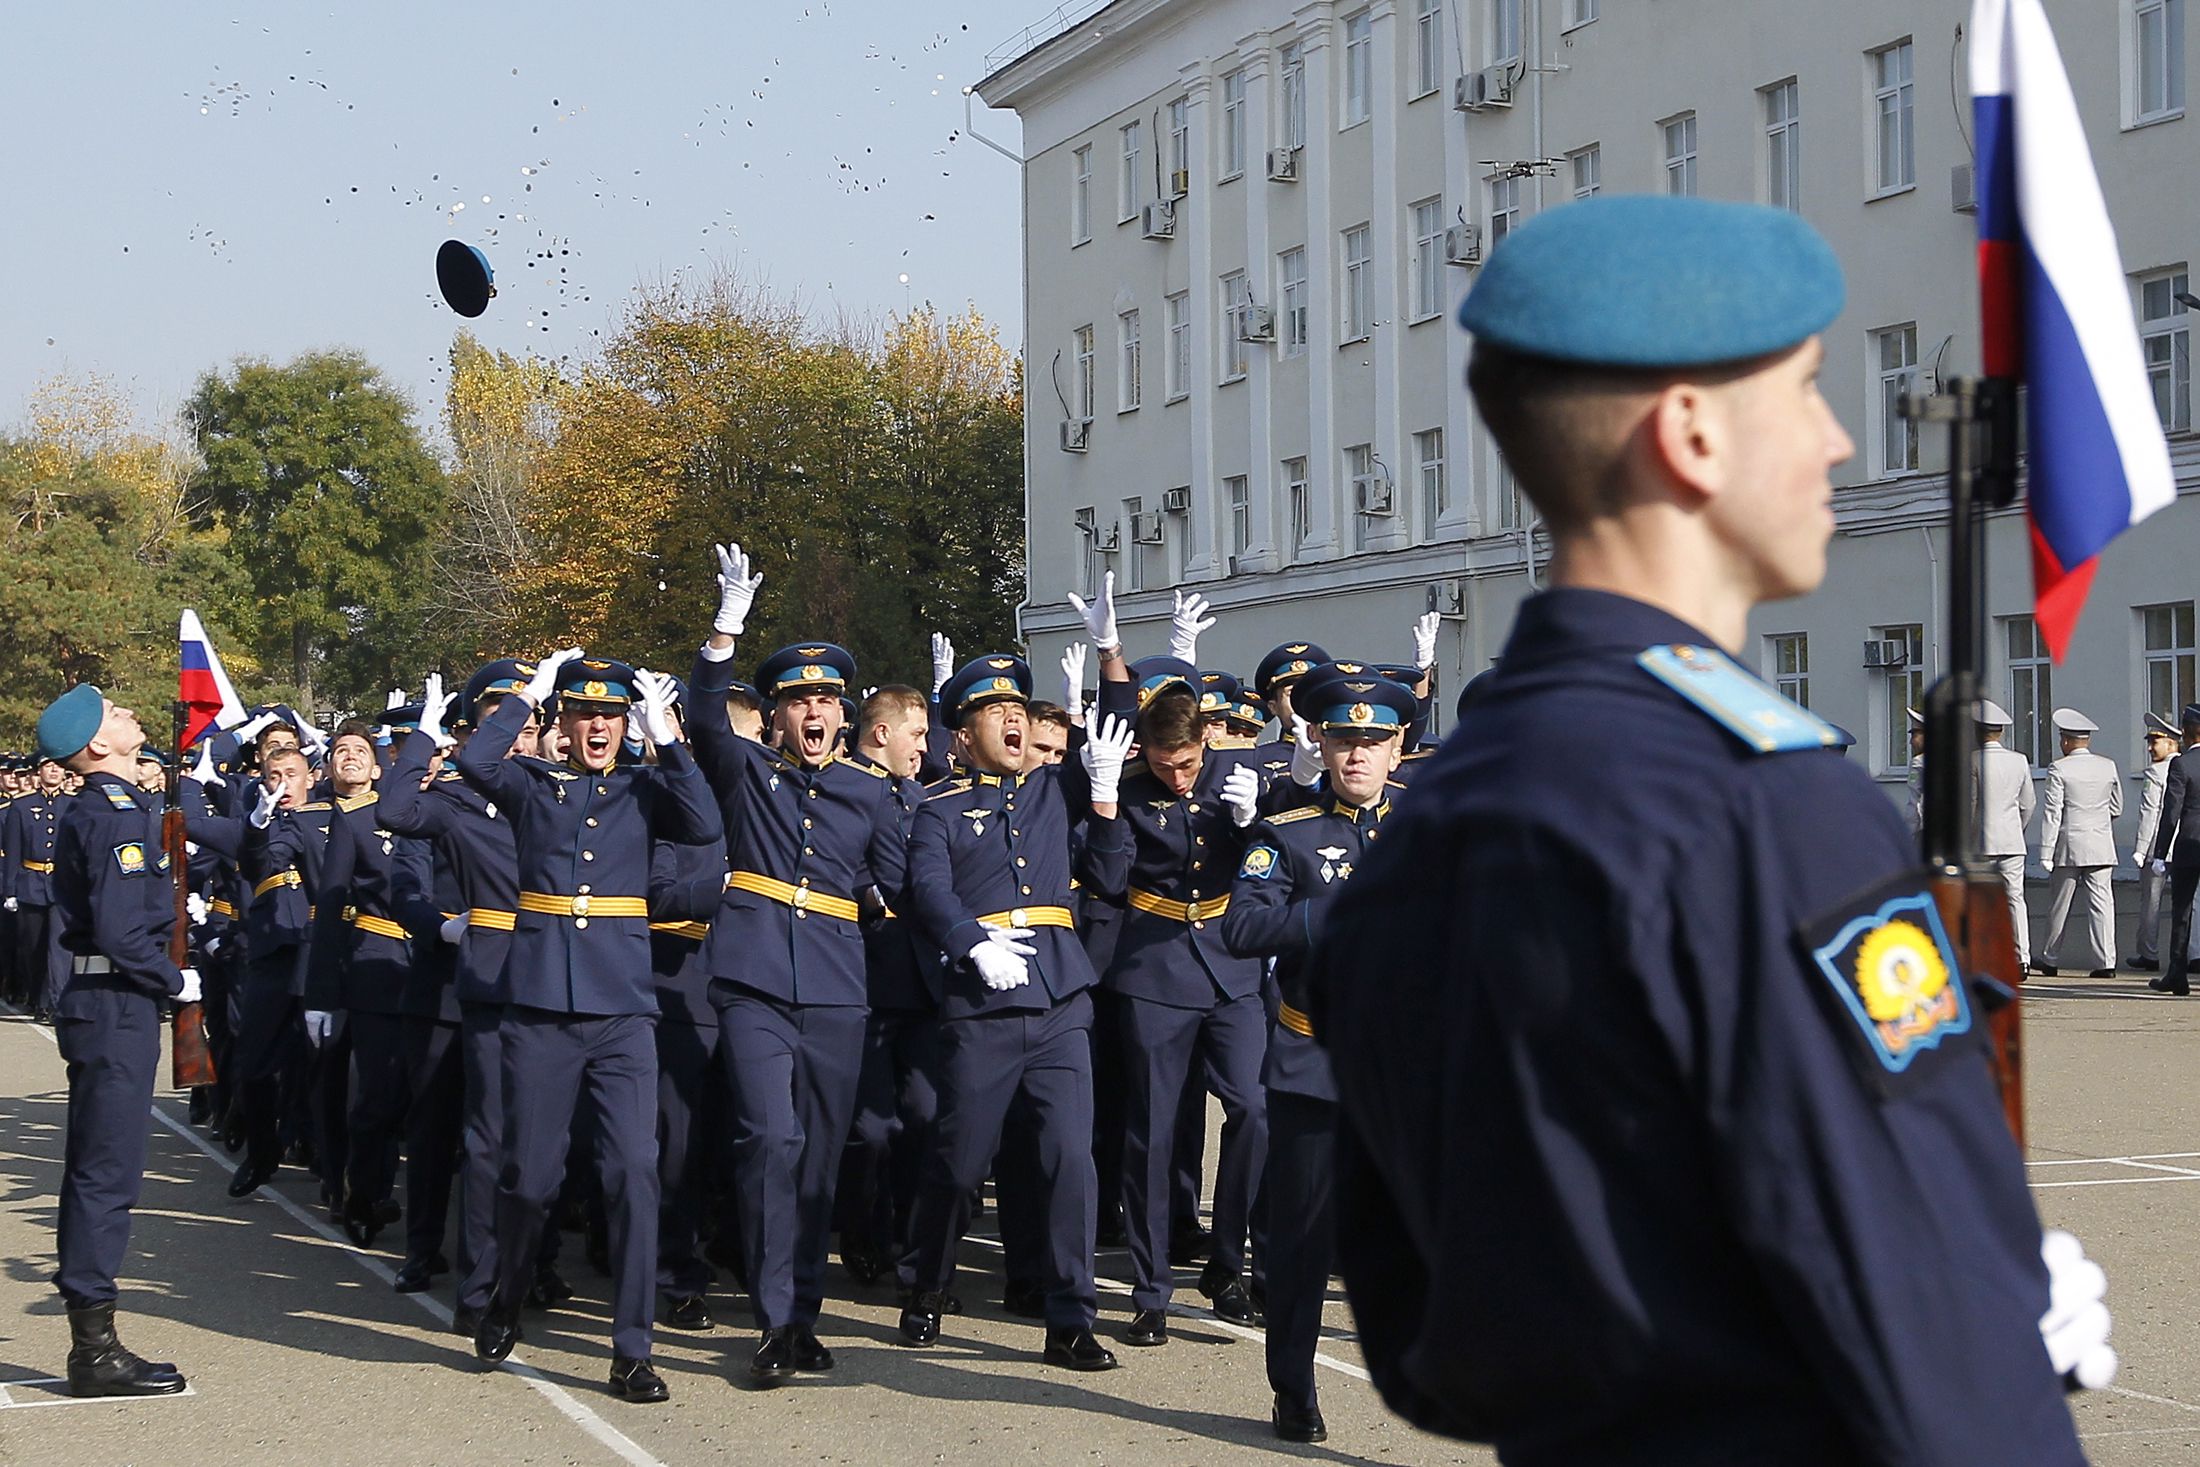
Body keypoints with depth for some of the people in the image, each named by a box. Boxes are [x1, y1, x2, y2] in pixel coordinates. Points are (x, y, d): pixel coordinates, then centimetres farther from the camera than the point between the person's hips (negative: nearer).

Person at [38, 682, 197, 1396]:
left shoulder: (94, 809, 13)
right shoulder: (118, 815, -17)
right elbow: (121, 932, -23)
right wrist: (175, 983, -10)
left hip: (96, 1001, 10)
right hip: (116, 1006, -10)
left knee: (95, 1171, 13)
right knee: (108, 1172, -6)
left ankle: (90, 1338, 19)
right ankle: (95, 1348, -2)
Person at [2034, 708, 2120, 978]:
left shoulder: (2059, 769, -8)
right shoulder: (2108, 766, 4)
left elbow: (2051, 813, -10)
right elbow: (2117, 808, 14)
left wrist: (2046, 852, -8)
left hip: (2069, 845, -3)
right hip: (2102, 846, 3)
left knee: (2060, 904, 8)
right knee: (2101, 902, 0)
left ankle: (2049, 959, 20)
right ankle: (2105, 961, -7)